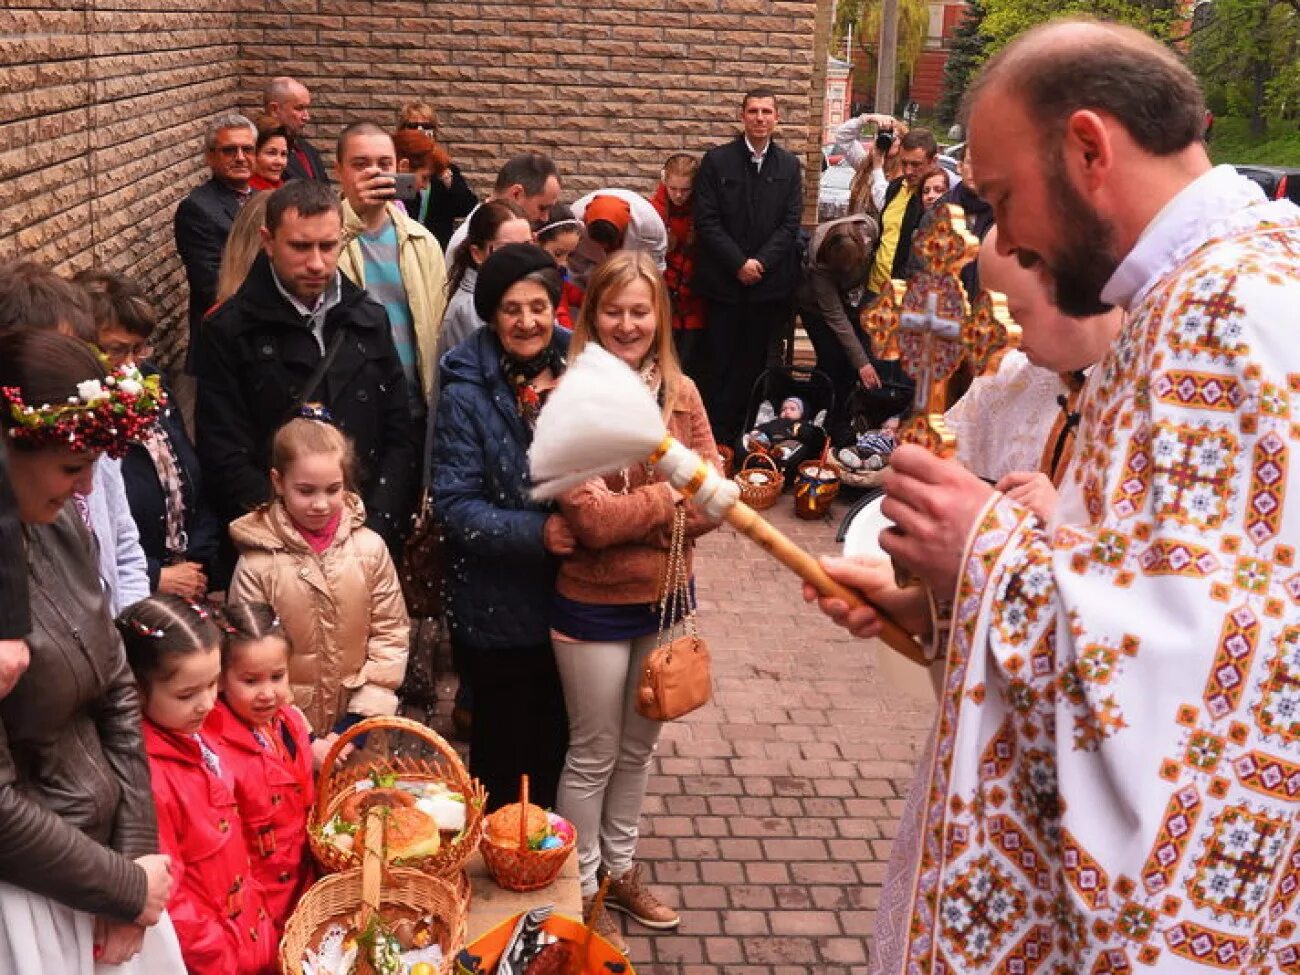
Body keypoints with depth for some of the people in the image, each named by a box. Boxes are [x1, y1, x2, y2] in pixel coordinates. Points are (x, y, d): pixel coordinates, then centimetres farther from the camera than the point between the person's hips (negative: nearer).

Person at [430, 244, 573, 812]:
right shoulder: (466, 396, -11)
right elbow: (454, 506, -15)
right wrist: (537, 532, -26)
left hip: (570, 595, 4)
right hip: (498, 610, -4)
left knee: (558, 743, 18)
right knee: (506, 748, 12)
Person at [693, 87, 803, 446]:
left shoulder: (789, 165, 8)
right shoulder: (717, 160, 2)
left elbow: (791, 224, 3)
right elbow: (706, 221, -4)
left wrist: (761, 262, -10)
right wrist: (739, 264, -11)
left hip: (769, 281, 2)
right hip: (723, 281, -1)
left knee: (755, 362, 5)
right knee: (720, 362, 1)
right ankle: (717, 439, 7)